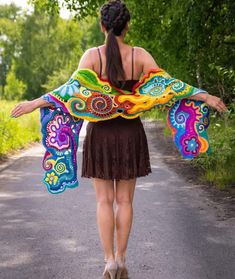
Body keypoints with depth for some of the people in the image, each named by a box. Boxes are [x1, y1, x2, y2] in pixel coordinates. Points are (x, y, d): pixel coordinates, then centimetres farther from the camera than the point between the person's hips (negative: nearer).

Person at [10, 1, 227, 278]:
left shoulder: (92, 55, -8)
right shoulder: (139, 55, -5)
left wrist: (34, 103, -14)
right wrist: (205, 97, -4)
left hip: (101, 134, -1)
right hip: (130, 134, 1)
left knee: (104, 200, 8)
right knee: (125, 200, 11)